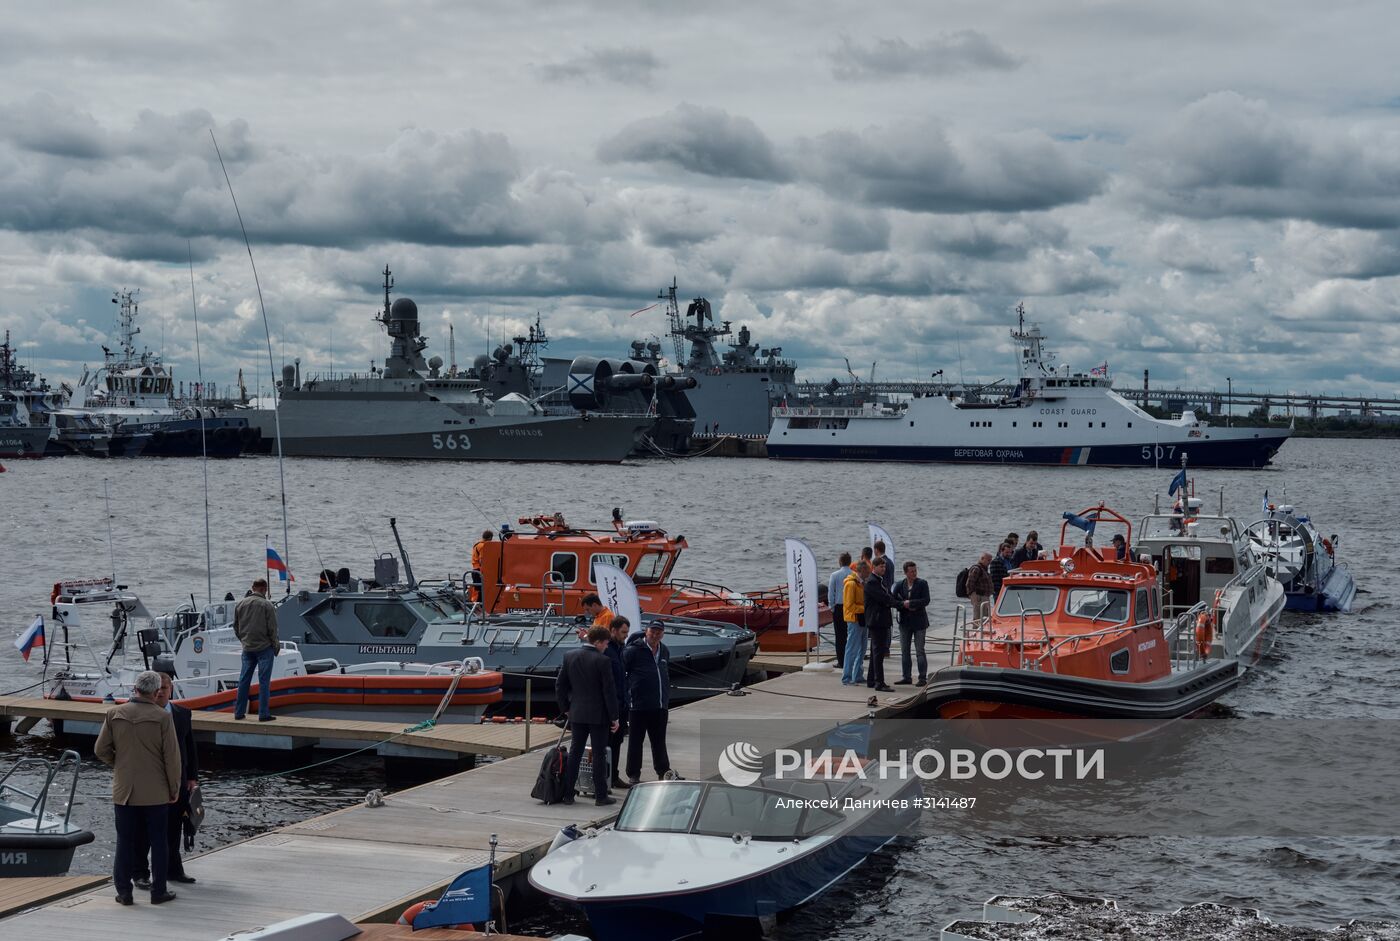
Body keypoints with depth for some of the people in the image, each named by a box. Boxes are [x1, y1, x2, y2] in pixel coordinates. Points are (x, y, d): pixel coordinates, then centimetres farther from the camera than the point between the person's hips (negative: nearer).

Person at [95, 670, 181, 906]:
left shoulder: (114, 714, -3)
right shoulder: (163, 717, -11)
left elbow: (101, 750, 1)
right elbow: (172, 757, -9)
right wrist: (174, 789, 2)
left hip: (124, 790, 2)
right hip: (155, 792, -2)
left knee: (125, 842, 10)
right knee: (158, 842, 8)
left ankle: (123, 891, 11)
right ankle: (158, 891, 12)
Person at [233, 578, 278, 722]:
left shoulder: (240, 605, 6)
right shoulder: (266, 605, -10)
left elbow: (236, 627, 12)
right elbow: (272, 629, -9)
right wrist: (275, 645, 3)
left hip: (247, 649, 5)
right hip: (264, 648, -5)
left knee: (244, 680, 11)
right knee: (264, 681, -3)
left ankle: (239, 712, 15)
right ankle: (263, 714, -4)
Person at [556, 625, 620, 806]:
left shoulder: (569, 657, 1)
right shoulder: (602, 661, -15)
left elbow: (560, 686, 7)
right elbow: (609, 691, -13)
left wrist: (565, 708, 17)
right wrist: (614, 717, -7)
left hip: (577, 714, 5)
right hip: (598, 715, -5)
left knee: (575, 753, 12)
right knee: (599, 754, 3)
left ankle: (567, 793, 13)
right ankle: (600, 796, 7)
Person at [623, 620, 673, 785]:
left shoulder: (665, 651, 12)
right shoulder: (634, 650, -10)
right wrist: (626, 694, -10)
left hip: (660, 706, 6)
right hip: (639, 705, -6)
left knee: (659, 741, 15)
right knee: (636, 741, 3)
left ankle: (664, 772, 25)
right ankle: (633, 776, 10)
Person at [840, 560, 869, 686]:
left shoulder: (861, 583, 14)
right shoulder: (851, 583, -15)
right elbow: (849, 605, -19)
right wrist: (865, 609, -19)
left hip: (862, 620, 9)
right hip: (854, 620, -9)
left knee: (861, 650, 13)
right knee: (852, 650, -7)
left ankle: (857, 676, 20)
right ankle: (846, 678, -4)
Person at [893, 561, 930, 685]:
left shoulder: (922, 583, -4)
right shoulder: (899, 585, 5)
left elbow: (926, 600, -14)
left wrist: (910, 603, -17)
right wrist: (904, 605, -15)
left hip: (919, 622, -4)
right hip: (905, 622, 4)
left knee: (920, 651, -2)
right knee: (904, 651, 8)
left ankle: (923, 678, 2)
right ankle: (906, 677, 16)